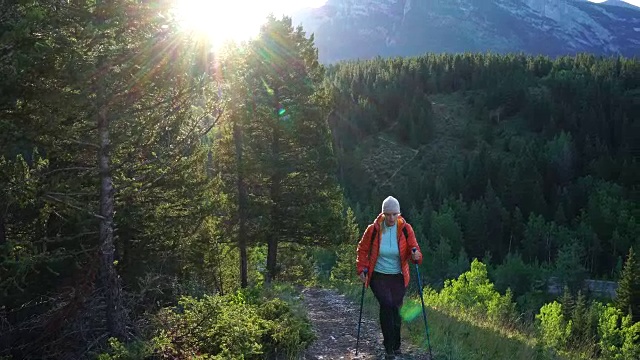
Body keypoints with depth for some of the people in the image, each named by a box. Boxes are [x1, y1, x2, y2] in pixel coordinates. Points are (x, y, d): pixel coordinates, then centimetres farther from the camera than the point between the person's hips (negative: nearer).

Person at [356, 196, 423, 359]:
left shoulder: (406, 229, -7)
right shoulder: (373, 229, -9)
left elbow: (413, 247, 0)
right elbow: (362, 249, 4)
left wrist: (416, 255, -23)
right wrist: (362, 269, -4)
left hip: (398, 277, 2)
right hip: (378, 277, -2)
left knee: (395, 309, 5)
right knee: (386, 304, -21)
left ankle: (395, 345, 28)